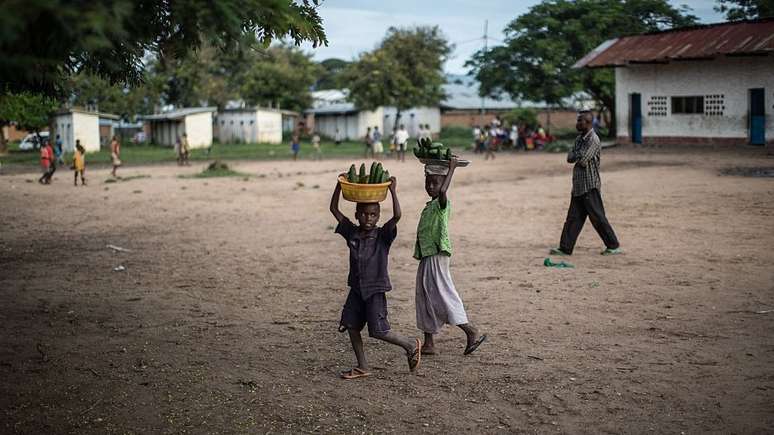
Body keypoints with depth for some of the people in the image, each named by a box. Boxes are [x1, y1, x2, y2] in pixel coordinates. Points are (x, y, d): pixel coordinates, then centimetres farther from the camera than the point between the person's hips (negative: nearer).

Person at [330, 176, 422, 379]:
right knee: (351, 326, 4)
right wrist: (339, 185, -8)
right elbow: (334, 209, 1)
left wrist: (392, 190, -26)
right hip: (356, 289, 5)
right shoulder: (351, 233, 2)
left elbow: (397, 216, -25)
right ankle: (362, 367, 16)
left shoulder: (382, 236, -8)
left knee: (378, 331, -7)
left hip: (375, 291, -5)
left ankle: (411, 345, 15)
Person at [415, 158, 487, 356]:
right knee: (426, 299, 11)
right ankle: (428, 343, 17)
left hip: (437, 256, -10)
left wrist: (451, 168, -27)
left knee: (442, 295, -11)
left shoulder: (441, 203, -13)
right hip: (427, 257, 10)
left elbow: (442, 191, -35)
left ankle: (472, 332, -8)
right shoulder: (430, 204, 14)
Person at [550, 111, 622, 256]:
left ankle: (614, 246, 8)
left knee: (597, 217, -3)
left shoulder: (593, 139, -14)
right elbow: (569, 158, 10)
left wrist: (575, 156, -2)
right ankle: (565, 248, 10)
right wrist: (579, 156, -9)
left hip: (590, 186, -8)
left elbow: (583, 160, -21)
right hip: (578, 185, 8)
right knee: (573, 217, 8)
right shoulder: (579, 138, 15)